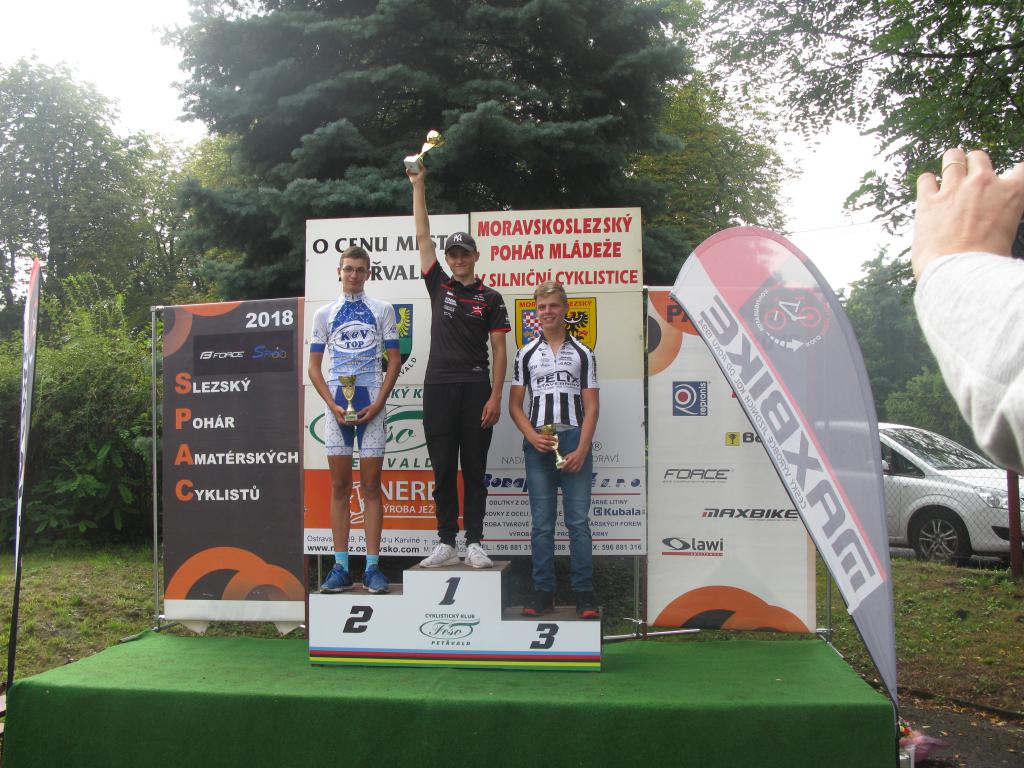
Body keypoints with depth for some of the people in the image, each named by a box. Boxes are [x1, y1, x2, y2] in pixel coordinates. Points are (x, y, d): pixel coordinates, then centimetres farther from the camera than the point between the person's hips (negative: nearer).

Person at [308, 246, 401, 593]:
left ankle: (372, 567, 3)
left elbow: (394, 360, 5)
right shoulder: (324, 314, 11)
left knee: (371, 485, 0)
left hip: (371, 404, -1)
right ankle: (341, 567, 7)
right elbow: (314, 366, 10)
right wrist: (333, 405, -4)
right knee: (339, 486, 3)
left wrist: (378, 404, -7)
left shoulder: (382, 310, 8)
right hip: (337, 404, 1)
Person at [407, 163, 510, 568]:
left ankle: (474, 543, 8)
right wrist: (418, 185, 6)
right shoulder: (439, 285, 11)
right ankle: (446, 542, 10)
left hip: (476, 388, -2)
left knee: (474, 468, 3)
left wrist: (495, 396, -9)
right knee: (443, 468, 4)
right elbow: (422, 236, 9)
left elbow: (499, 350, 1)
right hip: (438, 386, 2)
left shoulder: (491, 298, 5)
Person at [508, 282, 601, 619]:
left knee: (579, 521, -1)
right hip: (538, 443, 1)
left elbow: (591, 407, 3)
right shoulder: (526, 353, 11)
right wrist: (532, 437, -8)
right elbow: (515, 405, 9)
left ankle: (584, 593, 5)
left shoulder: (583, 353, 8)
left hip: (574, 442, -1)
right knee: (541, 524, 4)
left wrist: (581, 449, -9)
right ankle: (543, 591, 11)